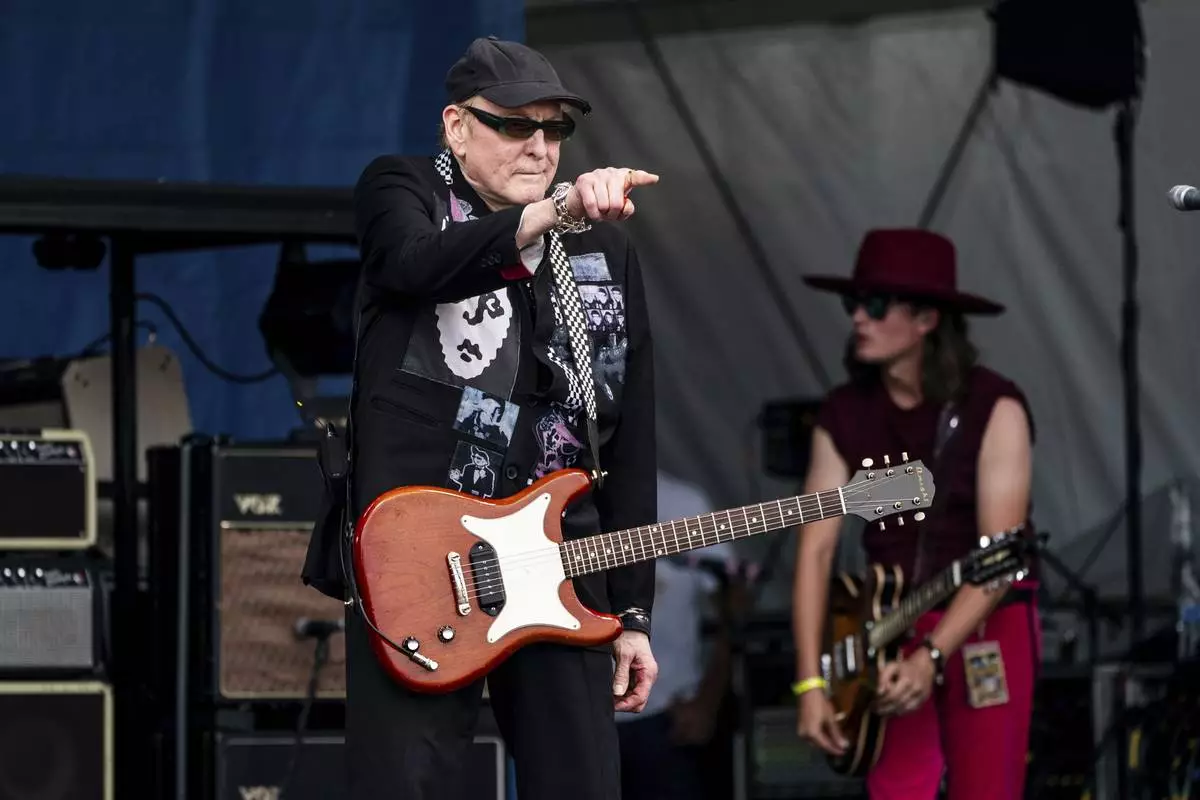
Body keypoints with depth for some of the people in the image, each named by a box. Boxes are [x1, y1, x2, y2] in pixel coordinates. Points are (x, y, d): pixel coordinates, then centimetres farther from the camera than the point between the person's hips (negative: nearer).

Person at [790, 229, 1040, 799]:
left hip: (988, 632, -4)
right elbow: (816, 549, -4)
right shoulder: (843, 416, 0)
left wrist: (932, 657, -29)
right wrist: (810, 682, -12)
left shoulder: (993, 408, -13)